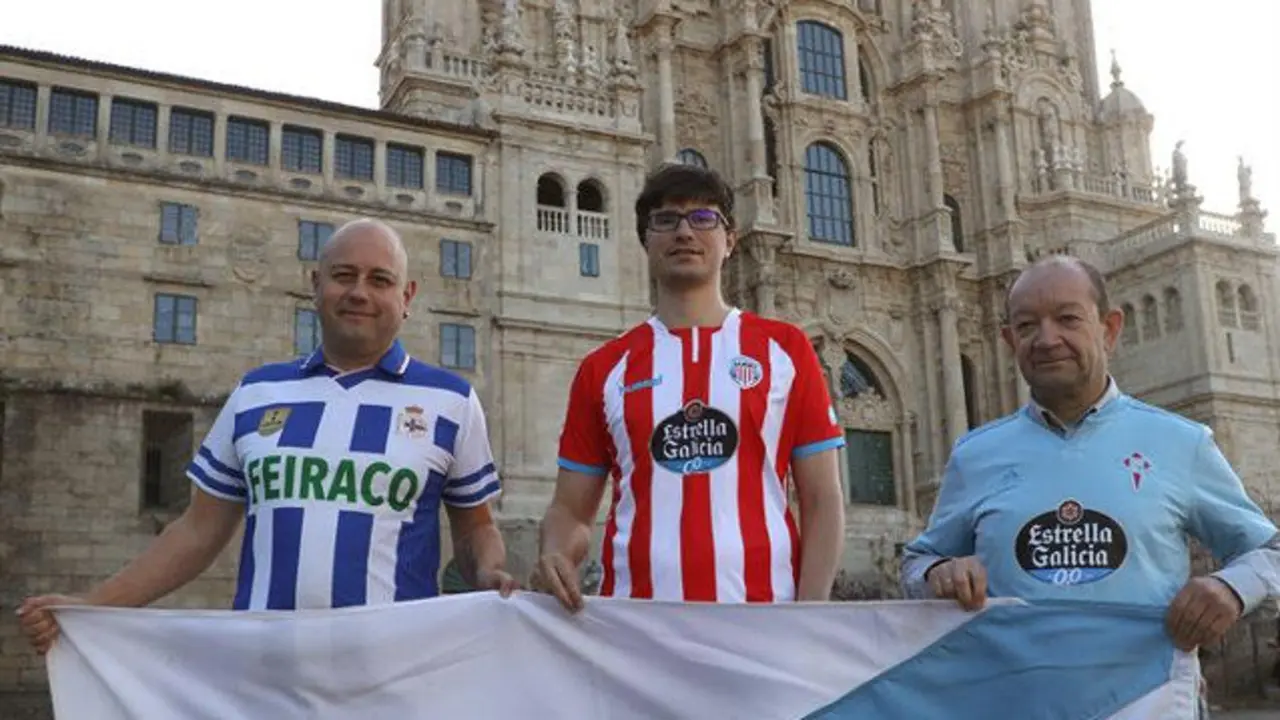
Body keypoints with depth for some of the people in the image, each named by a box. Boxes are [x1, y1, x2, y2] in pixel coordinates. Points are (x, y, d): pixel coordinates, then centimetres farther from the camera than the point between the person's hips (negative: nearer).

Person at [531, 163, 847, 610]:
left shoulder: (785, 349, 7)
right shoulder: (603, 369, 9)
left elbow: (822, 501, 4)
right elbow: (571, 510, 12)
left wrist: (810, 615, -8)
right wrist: (554, 557, -10)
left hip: (762, 620, -1)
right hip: (636, 622, 1)